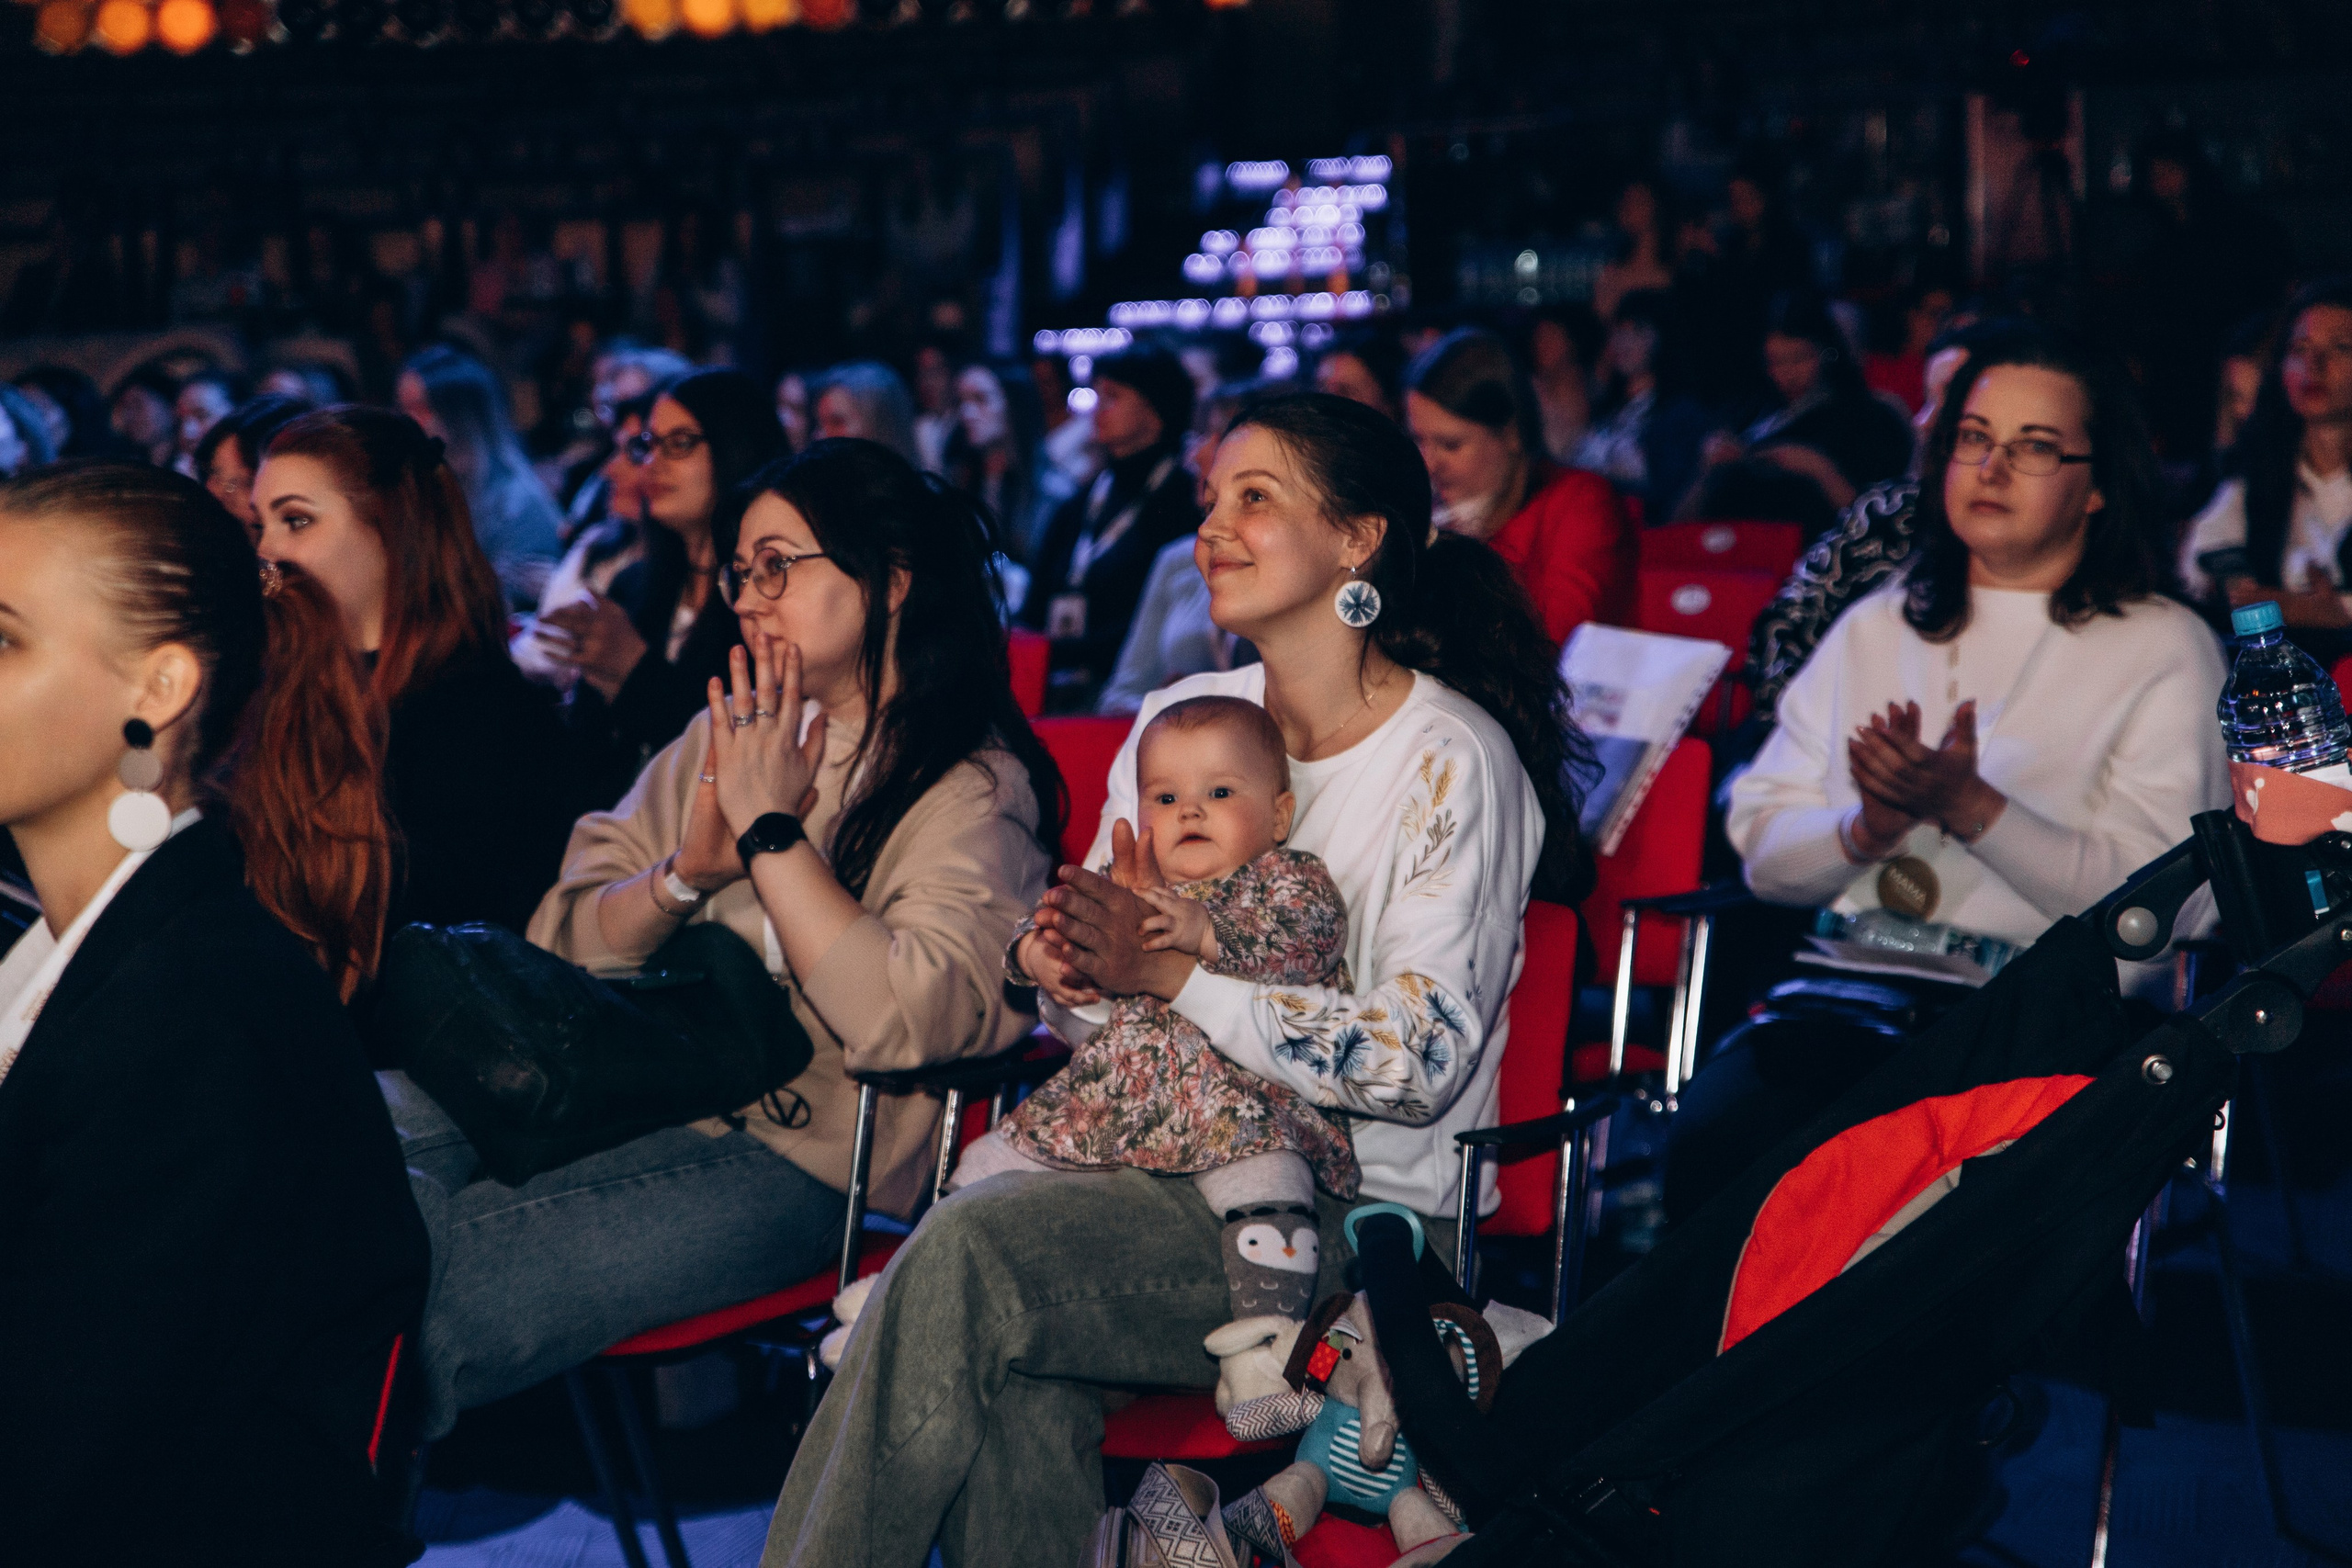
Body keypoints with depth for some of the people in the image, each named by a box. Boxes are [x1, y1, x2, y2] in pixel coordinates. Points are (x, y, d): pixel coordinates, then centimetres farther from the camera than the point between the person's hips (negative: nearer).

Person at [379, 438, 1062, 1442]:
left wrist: (771, 825, -13)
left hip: (787, 1156, -6)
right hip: (618, 1079, 7)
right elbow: (560, 938, 16)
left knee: (423, 1280, -26)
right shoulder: (730, 734, 19)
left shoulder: (973, 789, -3)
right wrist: (689, 871, -5)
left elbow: (913, 1020, -21)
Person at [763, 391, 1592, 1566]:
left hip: (1358, 1211, -5)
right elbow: (1099, 970, 17)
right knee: (1015, 1378, -29)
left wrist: (1173, 972, -20)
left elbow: (1422, 1057, -16)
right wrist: (1056, 959, -8)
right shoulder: (1179, 717, 12)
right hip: (1164, 1154, 5)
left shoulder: (1450, 762, -8)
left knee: (973, 1253, -28)